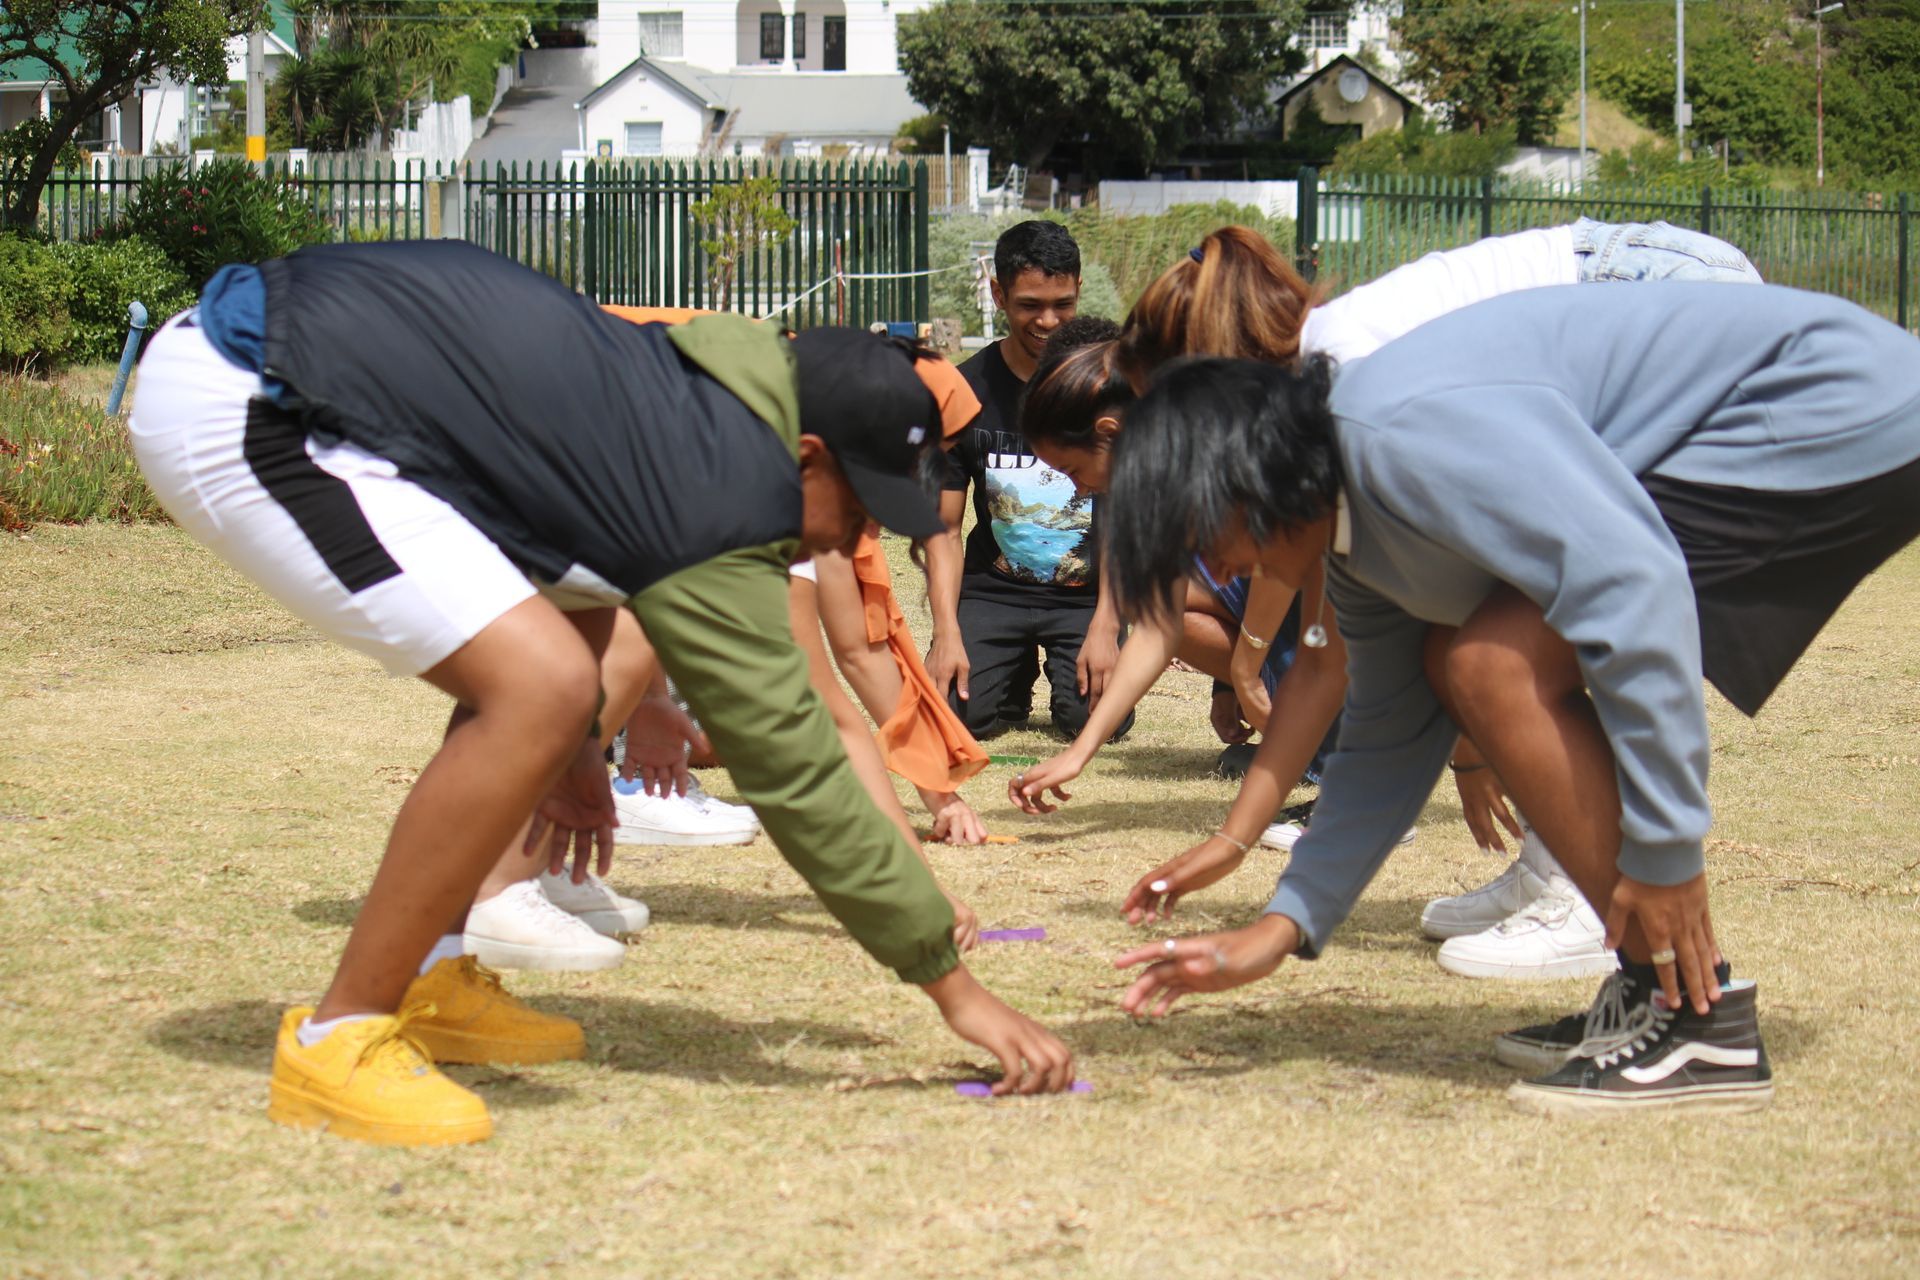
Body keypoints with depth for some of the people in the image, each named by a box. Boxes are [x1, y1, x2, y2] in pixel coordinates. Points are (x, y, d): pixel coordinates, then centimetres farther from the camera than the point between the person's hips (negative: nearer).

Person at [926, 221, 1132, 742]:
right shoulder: (967, 390, -1)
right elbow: (944, 527, -1)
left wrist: (1105, 626, -17)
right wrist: (947, 635, -14)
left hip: (1087, 593, -1)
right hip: (994, 588, 1)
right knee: (953, 710, -21)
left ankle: (1065, 674, 14)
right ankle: (1016, 680, 16)